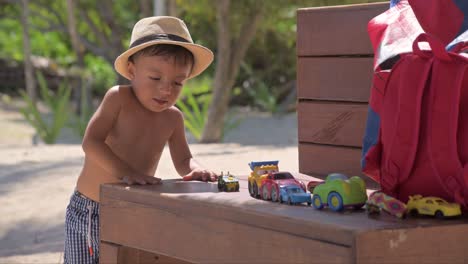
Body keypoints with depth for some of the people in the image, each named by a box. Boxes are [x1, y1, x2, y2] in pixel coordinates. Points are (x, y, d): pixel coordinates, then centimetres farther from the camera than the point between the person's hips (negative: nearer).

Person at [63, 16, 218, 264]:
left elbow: (183, 160, 4)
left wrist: (196, 170, -22)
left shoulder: (172, 118, 0)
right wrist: (126, 172, -38)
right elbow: (91, 142, -25)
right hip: (90, 212, -4)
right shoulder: (118, 98, -16)